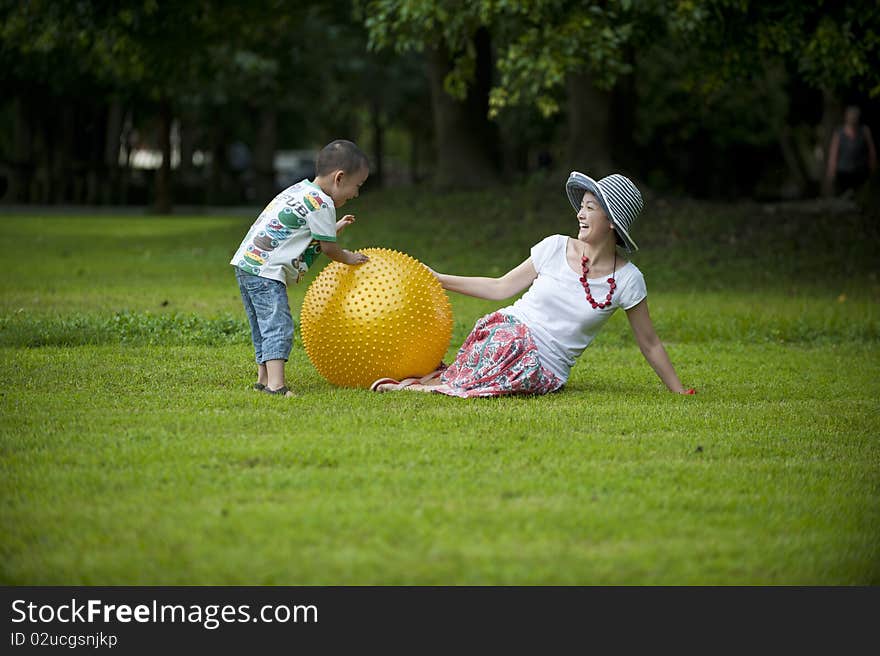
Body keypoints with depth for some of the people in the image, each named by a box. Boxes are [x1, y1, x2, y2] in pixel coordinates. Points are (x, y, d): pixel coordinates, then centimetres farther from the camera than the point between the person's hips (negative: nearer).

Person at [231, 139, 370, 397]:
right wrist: (348, 257, 12)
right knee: (278, 327, -16)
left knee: (263, 327, 19)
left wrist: (334, 228, 34)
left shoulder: (300, 190, 18)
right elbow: (328, 248, -5)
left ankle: (264, 378, 28)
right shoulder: (321, 203, -11)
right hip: (266, 270, -10)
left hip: (246, 262, 10)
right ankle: (276, 385, -26)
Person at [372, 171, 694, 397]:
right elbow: (501, 288, 9)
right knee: (508, 338, -37)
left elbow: (649, 343, 5)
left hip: (547, 368, 0)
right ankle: (434, 375, -20)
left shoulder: (626, 280, -4)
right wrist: (440, 280, 9)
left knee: (528, 372, -37)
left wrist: (680, 391, 2)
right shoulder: (556, 248, 1)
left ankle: (430, 384, -23)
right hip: (510, 330, 0)